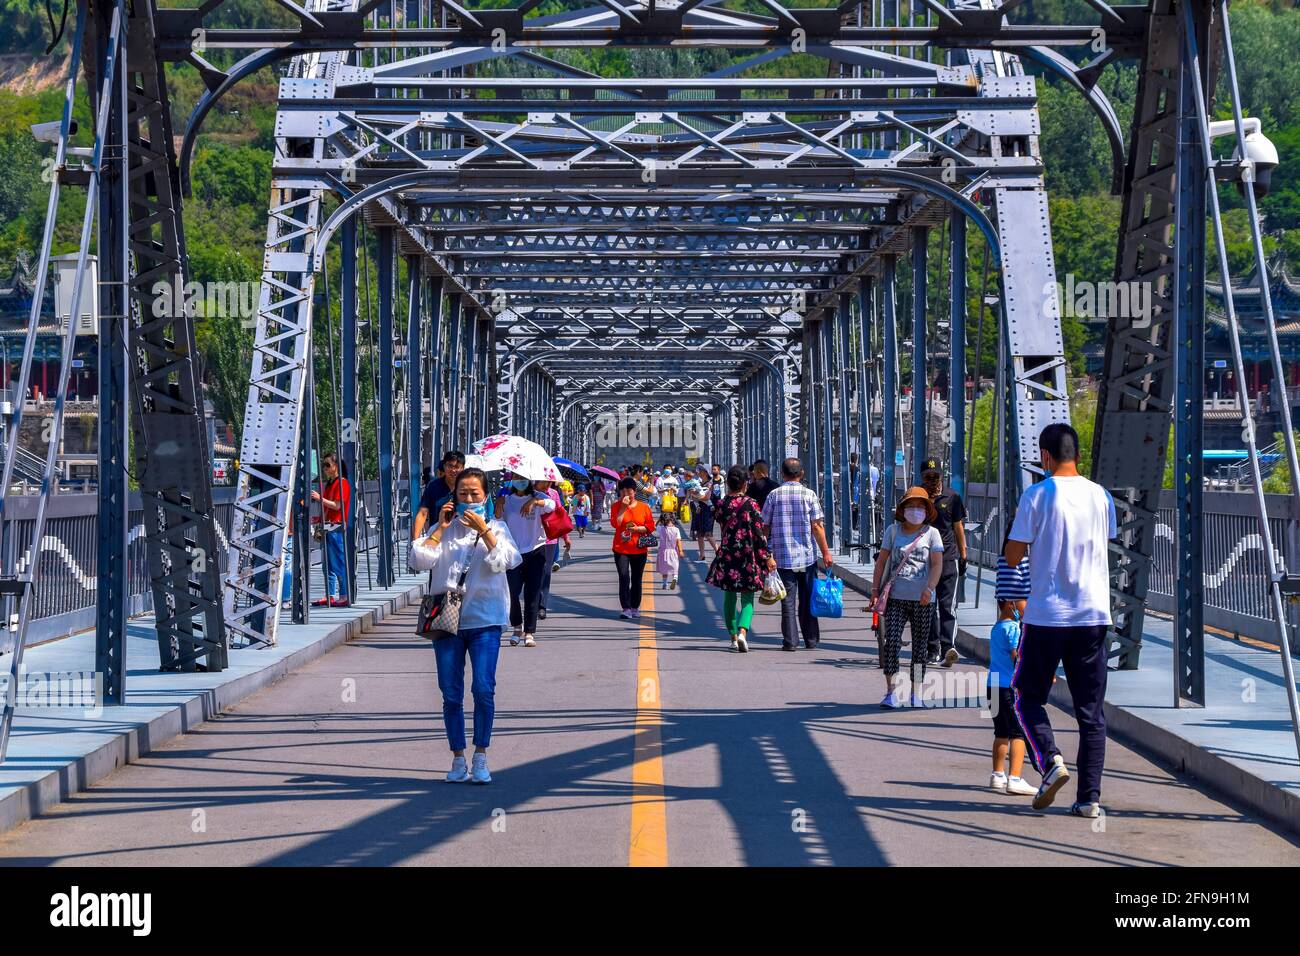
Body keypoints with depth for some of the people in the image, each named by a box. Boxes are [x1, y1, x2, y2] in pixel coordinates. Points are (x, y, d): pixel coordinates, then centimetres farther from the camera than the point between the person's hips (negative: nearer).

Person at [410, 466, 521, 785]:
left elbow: (503, 562, -8)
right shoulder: (444, 529, 11)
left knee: (483, 689, -12)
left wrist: (484, 531, -12)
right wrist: (440, 528, -4)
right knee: (451, 693, 2)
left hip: (484, 618, -2)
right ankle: (458, 758, 12)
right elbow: (420, 560, -3)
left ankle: (480, 757, -1)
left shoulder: (496, 528, 8)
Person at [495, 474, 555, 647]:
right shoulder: (507, 499, 8)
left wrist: (534, 502, -36)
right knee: (512, 592, -4)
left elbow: (551, 505, -20)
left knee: (532, 594, -2)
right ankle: (517, 628, 17)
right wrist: (498, 507, -12)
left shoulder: (537, 497, 0)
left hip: (535, 551, -1)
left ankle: (530, 633, 3)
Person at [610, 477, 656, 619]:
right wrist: (623, 507, -17)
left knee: (636, 579, 10)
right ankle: (626, 608, -15)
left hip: (639, 549, 1)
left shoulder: (643, 507, 1)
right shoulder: (617, 506, 0)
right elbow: (615, 524, -14)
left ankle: (635, 607, 22)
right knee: (624, 577, -13)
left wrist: (638, 529, -15)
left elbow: (651, 526, 2)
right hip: (621, 549, -1)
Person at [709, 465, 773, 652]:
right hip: (748, 555, -3)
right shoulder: (751, 504, -9)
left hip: (726, 555, 3)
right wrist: (767, 556, -5)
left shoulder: (722, 504, -1)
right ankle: (742, 631, -20)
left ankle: (733, 636, 17)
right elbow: (759, 533, -10)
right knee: (747, 597, 2)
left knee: (729, 596, 15)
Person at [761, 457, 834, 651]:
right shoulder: (809, 494, -2)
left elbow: (765, 527, 1)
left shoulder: (774, 495, 0)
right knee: (808, 599, 11)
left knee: (788, 600, 2)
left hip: (783, 557, 0)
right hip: (807, 555, 0)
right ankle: (811, 640, 15)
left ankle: (790, 641, -2)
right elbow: (817, 526, -6)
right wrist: (826, 552, -1)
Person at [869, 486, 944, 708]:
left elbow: (937, 564, -3)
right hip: (895, 597, 0)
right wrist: (875, 589, 4)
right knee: (892, 642, -11)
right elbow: (882, 561, 10)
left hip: (922, 599, 0)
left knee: (920, 646, 7)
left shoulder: (931, 533, 4)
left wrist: (929, 588, -18)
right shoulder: (893, 531, 8)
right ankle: (891, 692, -10)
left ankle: (916, 693, 16)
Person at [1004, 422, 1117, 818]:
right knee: (1091, 708, 6)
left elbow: (1013, 557, -4)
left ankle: (1050, 760, -11)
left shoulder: (1037, 495, -8)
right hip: (1093, 614, 4)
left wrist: (1017, 521, 12)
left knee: (1028, 696, 12)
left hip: (1046, 615, -3)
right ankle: (1089, 797, 1)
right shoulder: (1102, 496, 6)